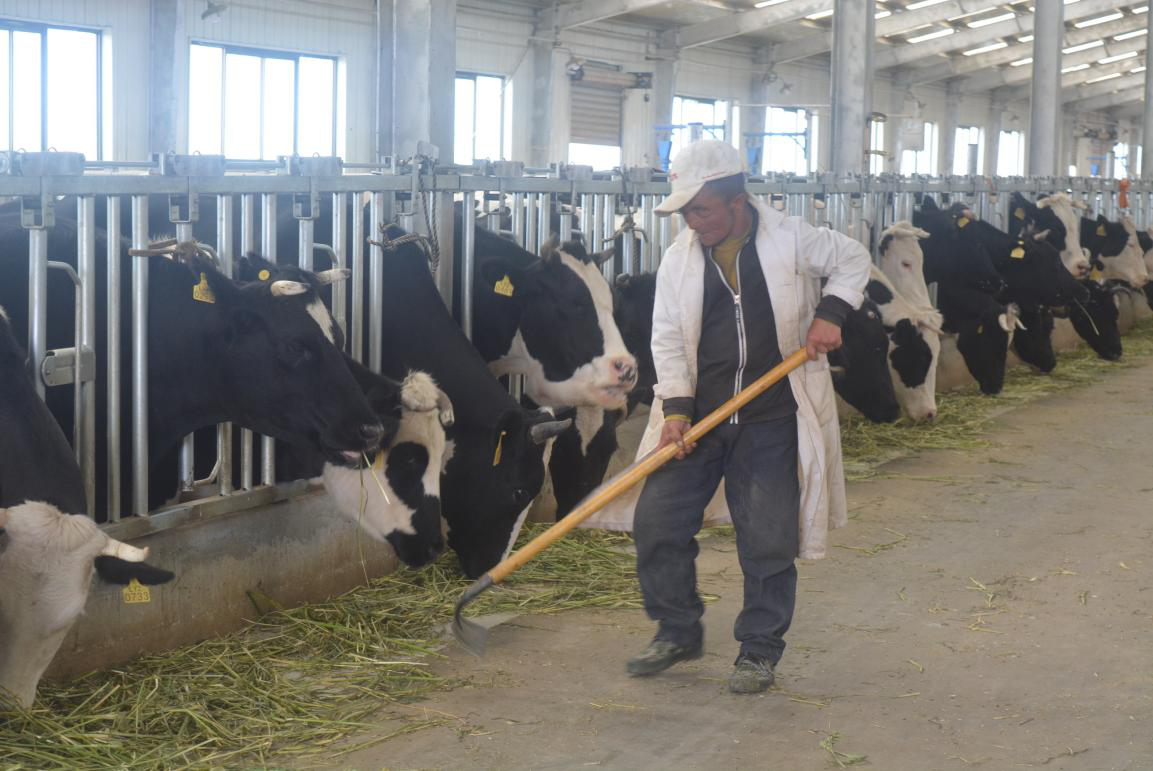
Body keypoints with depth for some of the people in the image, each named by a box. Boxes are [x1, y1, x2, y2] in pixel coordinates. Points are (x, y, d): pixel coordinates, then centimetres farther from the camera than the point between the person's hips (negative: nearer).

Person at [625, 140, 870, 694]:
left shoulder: (790, 240, -5)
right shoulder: (679, 259, 0)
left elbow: (853, 259, 11)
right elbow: (667, 339, 1)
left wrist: (831, 311, -5)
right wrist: (675, 408, -11)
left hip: (771, 423, -2)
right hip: (697, 418, 3)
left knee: (768, 540, 0)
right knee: (657, 520, -1)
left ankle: (759, 652, 17)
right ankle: (678, 631, 19)